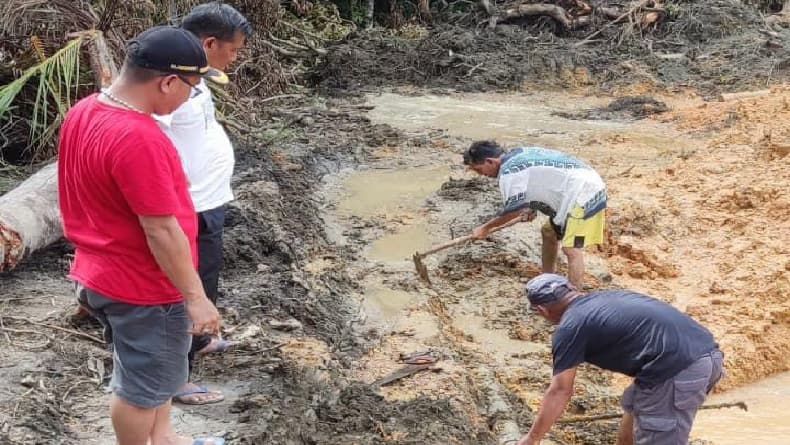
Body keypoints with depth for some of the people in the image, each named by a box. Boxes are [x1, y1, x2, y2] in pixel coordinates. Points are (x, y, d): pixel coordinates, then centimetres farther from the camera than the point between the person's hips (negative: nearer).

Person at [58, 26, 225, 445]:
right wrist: (195, 297, -19)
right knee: (143, 384, 11)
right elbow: (161, 231, -27)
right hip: (142, 286, -10)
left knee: (148, 369, 27)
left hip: (105, 272, 10)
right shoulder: (137, 138, -31)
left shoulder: (84, 112, -1)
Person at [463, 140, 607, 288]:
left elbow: (513, 210, -8)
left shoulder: (509, 172, -16)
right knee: (549, 233, 22)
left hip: (584, 192, -11)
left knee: (572, 249, -16)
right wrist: (532, 208, 11)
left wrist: (485, 227, 4)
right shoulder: (518, 154, 13)